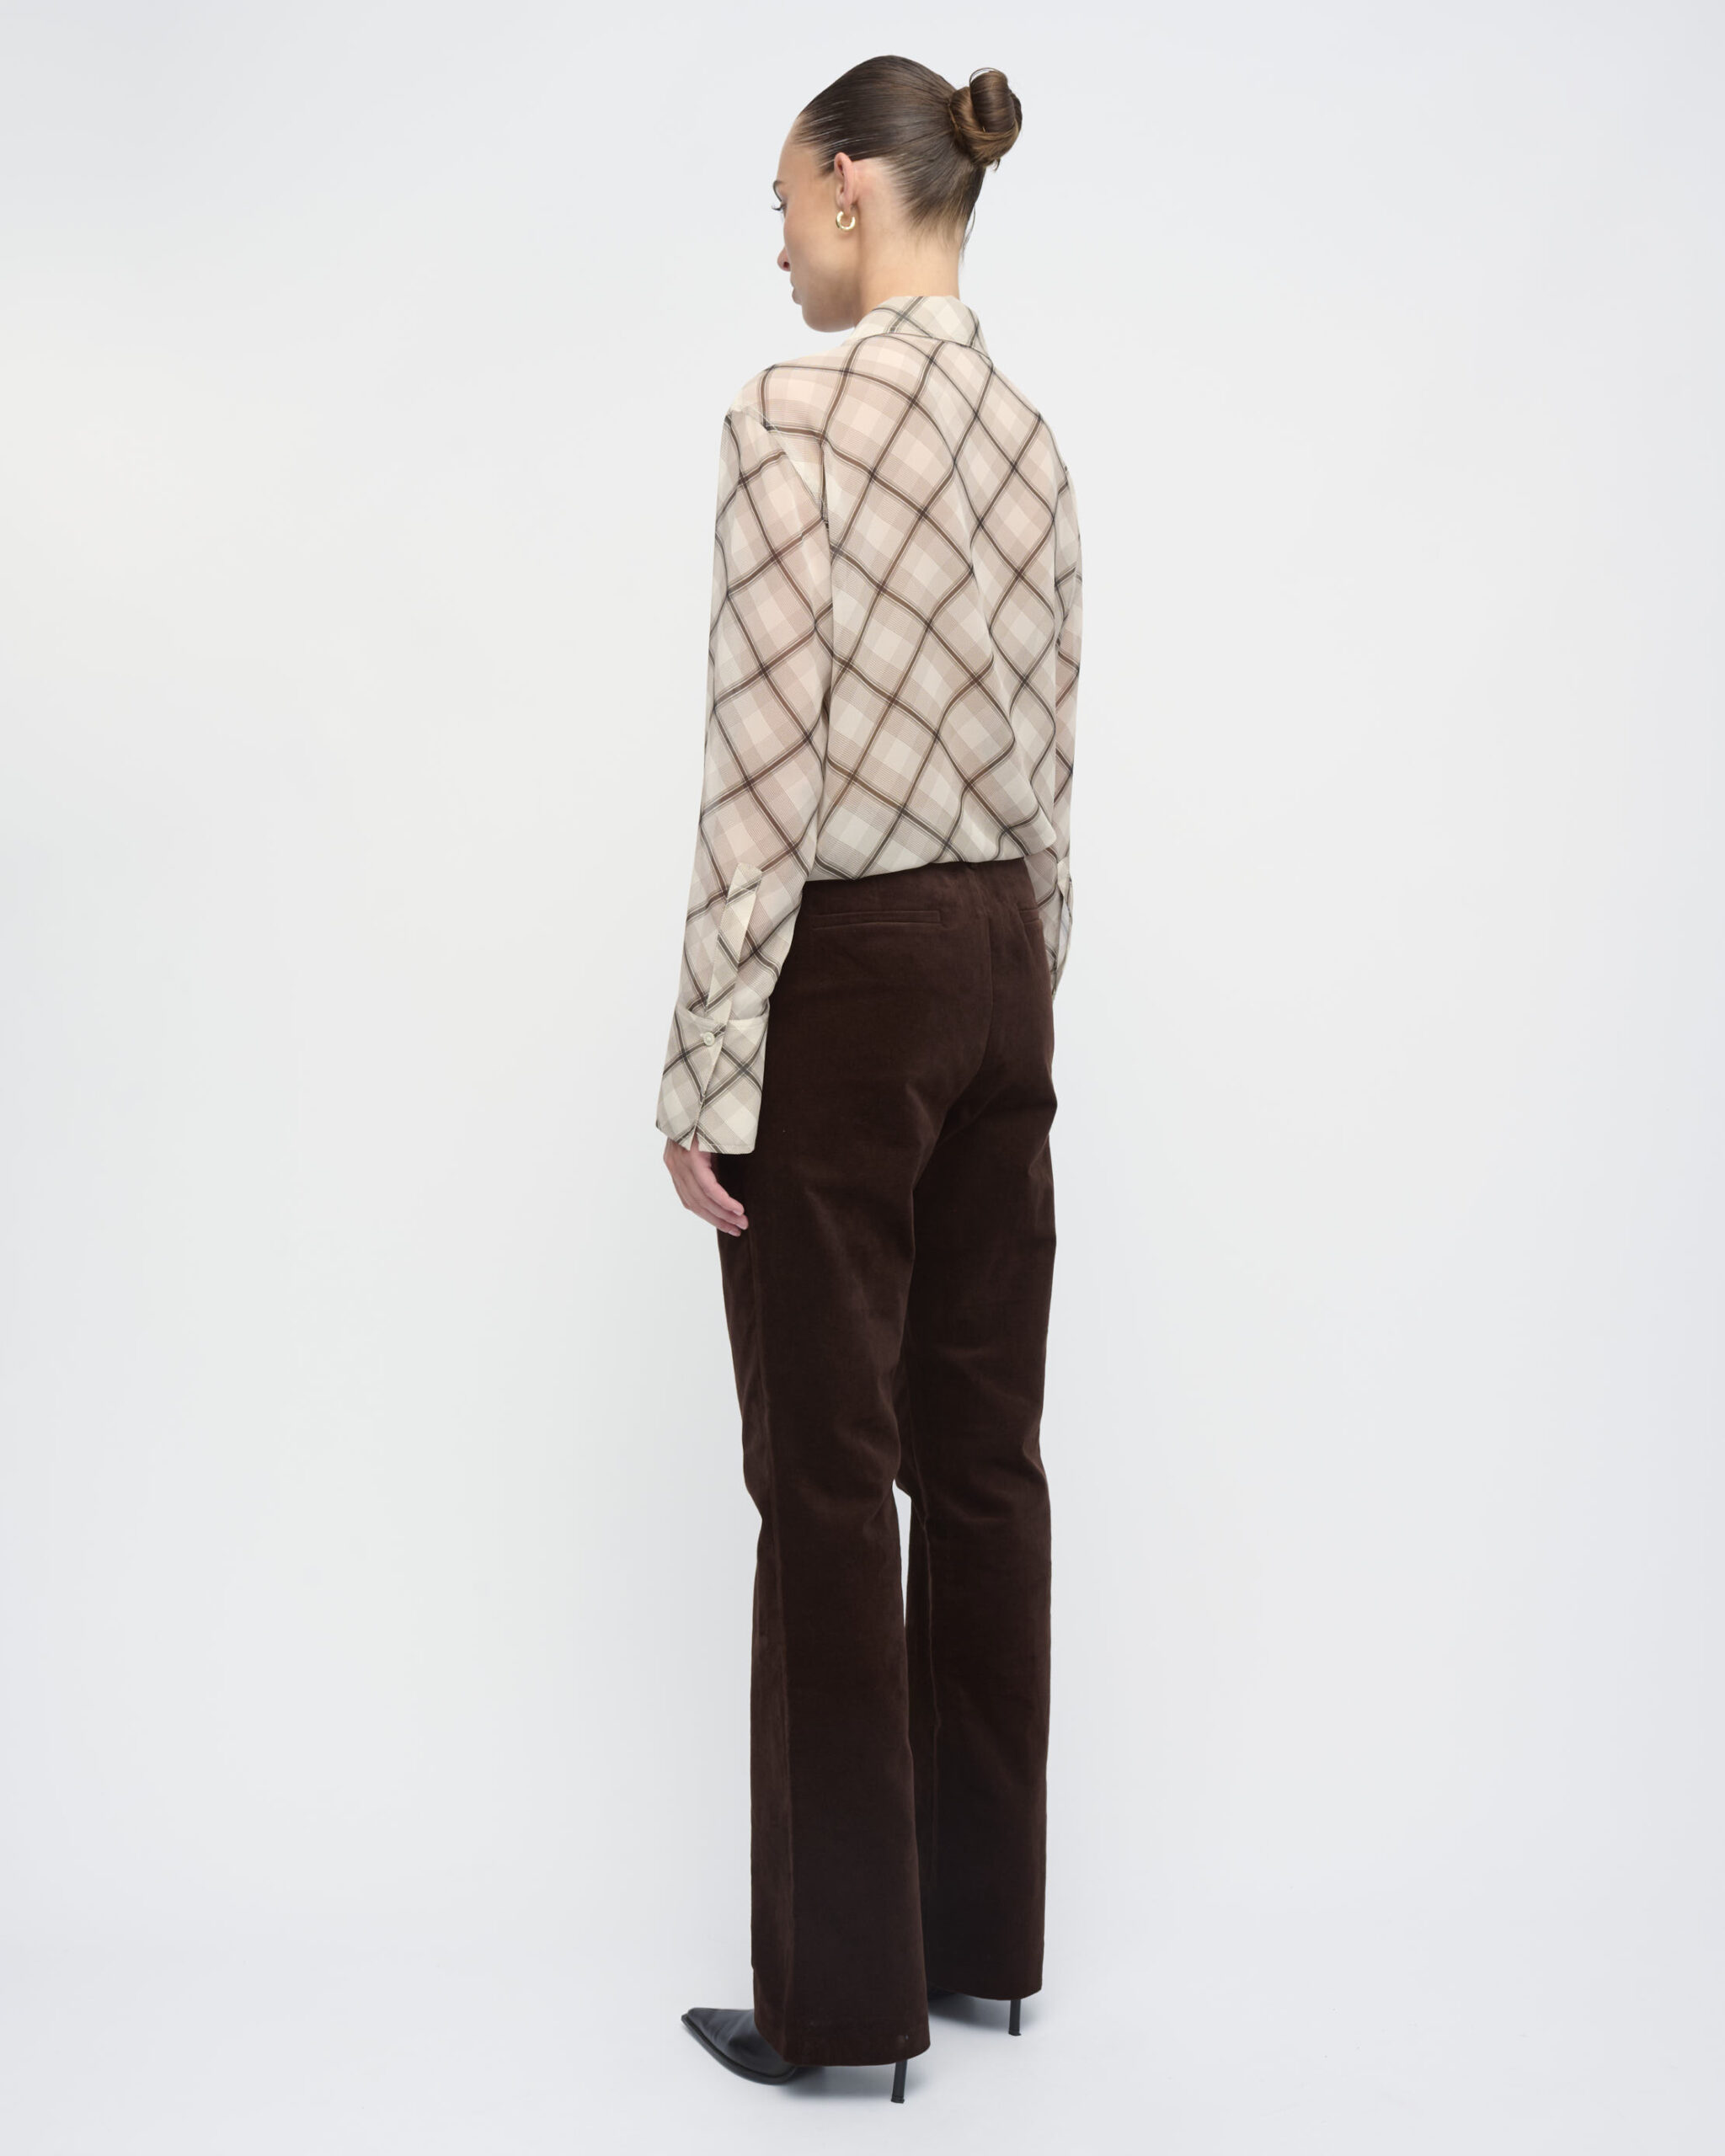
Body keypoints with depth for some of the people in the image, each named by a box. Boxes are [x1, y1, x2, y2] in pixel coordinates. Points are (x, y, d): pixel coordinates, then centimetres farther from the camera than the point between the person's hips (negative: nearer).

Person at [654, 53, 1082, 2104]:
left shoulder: (795, 411, -14)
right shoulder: (1029, 432, 11)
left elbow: (765, 760, -19)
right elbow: (1051, 753, 14)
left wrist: (707, 1065, -15)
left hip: (847, 974, -8)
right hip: (1001, 959, 8)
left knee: (828, 1478, 0)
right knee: (980, 1450, 13)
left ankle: (847, 1993, 12)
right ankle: (987, 1931, 26)